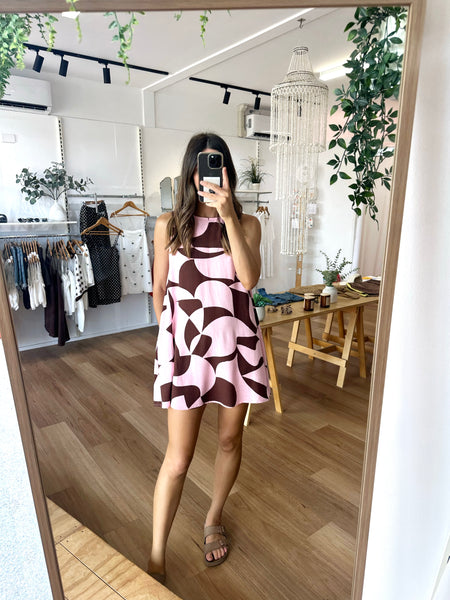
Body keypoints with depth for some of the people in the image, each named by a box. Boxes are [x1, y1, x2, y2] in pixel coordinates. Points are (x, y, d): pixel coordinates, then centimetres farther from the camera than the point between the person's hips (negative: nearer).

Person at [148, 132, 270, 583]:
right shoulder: (169, 225, 1)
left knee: (230, 440, 17)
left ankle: (213, 521, 44)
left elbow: (248, 279, -15)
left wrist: (228, 216, -19)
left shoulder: (246, 224, 2)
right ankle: (156, 558, 26)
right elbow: (159, 291, 8)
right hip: (186, 346, -1)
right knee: (178, 457, 4)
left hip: (237, 343, 2)